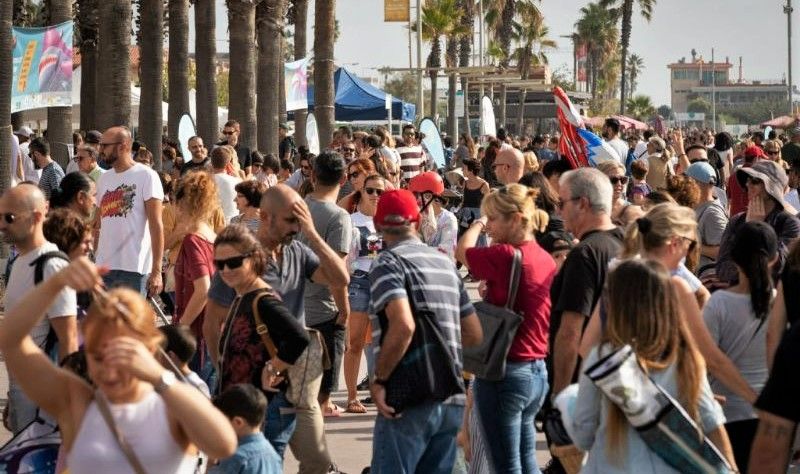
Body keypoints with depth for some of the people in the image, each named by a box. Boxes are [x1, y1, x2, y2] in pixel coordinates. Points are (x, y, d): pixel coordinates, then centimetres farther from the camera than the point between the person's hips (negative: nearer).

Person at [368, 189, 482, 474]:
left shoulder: (388, 262, -6)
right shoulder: (446, 263, 14)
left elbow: (403, 325, -22)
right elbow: (474, 334, 16)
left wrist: (380, 380, -13)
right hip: (452, 401, 7)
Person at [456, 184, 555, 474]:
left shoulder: (505, 256, -18)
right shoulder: (545, 259, 6)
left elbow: (463, 252, 0)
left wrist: (477, 224, 14)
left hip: (504, 372, -8)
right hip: (537, 371, 8)